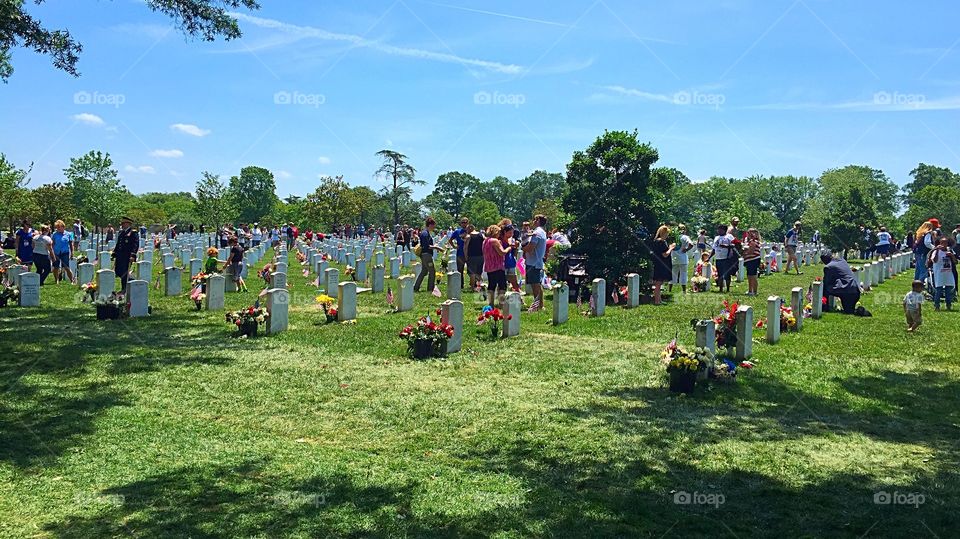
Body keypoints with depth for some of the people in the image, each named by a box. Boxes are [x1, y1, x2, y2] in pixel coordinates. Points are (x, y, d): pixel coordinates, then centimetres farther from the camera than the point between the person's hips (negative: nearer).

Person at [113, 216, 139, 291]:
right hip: (119, 256, 8)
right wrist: (114, 253, 18)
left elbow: (136, 245, -16)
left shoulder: (133, 232, -9)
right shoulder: (121, 232, 15)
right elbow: (118, 244, 22)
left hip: (127, 256, -8)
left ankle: (124, 289, 7)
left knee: (124, 273, -4)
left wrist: (133, 255, -25)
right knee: (117, 272, 8)